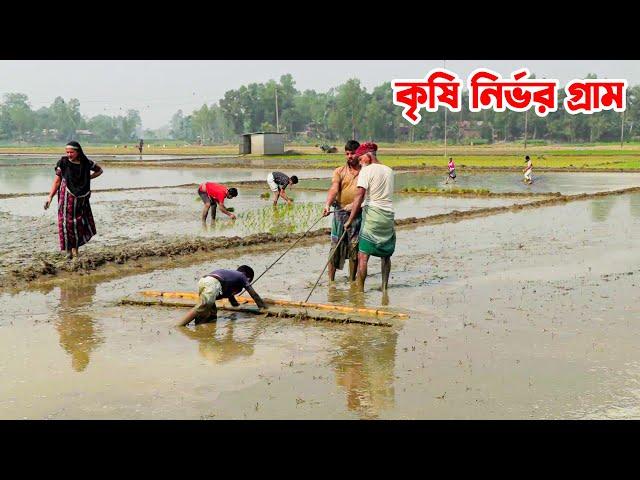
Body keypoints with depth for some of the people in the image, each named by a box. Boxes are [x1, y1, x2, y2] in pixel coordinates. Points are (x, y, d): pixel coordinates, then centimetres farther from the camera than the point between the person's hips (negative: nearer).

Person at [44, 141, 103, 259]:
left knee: (82, 223, 2)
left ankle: (75, 247, 18)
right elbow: (57, 181, -2)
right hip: (66, 197, -2)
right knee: (67, 223, -3)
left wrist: (89, 178, 3)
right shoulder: (63, 162, -5)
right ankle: (68, 250, 6)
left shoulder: (86, 163, -1)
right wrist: (50, 196, -9)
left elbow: (99, 170, 17)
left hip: (81, 198, 2)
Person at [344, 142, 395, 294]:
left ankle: (360, 289, -5)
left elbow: (360, 196, -14)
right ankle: (384, 288, 19)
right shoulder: (389, 171, 14)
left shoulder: (367, 170, -6)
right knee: (386, 255, 16)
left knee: (363, 255, -3)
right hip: (389, 215, 7)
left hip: (372, 214, -7)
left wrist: (350, 220, -16)